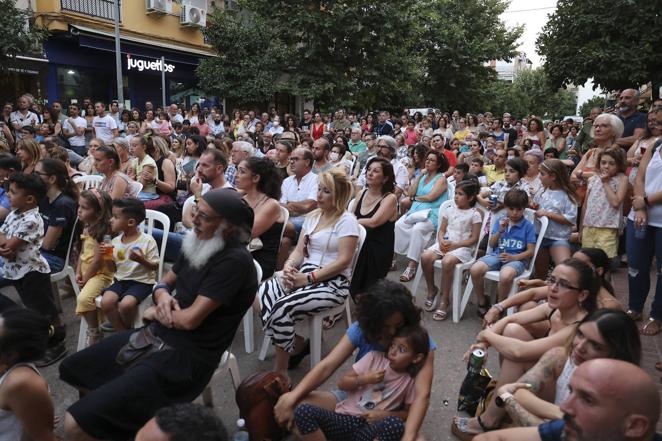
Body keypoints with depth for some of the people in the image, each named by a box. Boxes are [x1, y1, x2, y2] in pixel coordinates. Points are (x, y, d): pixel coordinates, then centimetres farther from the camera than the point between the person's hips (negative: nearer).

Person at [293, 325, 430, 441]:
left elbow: (408, 413, 8)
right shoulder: (375, 357, 2)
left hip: (371, 427, -1)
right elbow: (342, 384, 5)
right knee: (303, 411, -27)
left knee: (396, 424, -38)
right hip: (346, 418, 1)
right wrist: (365, 379, -12)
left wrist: (384, 415, -9)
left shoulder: (410, 380, 1)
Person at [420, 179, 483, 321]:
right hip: (445, 244, 5)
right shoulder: (450, 210, 13)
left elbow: (474, 239, -6)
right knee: (425, 256, -24)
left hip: (462, 247, -5)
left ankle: (444, 300, -20)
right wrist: (441, 242, -8)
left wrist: (455, 245, -15)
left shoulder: (475, 214, -2)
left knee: (447, 262, -36)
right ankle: (432, 290, -1)